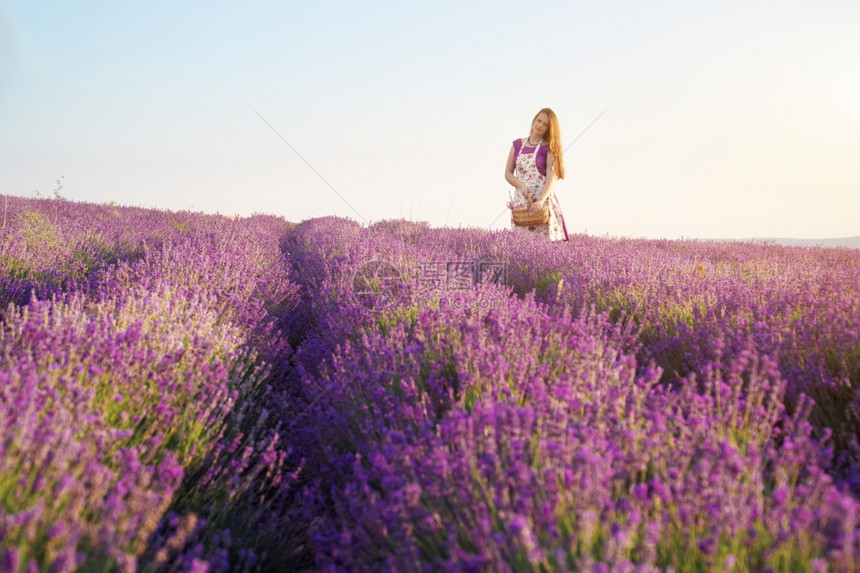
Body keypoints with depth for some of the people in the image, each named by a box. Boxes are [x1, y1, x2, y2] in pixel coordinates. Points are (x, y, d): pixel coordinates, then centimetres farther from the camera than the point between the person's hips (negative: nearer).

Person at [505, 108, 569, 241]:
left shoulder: (548, 148, 1)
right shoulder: (517, 144, 11)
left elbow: (551, 177, -10)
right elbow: (508, 173, 9)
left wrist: (541, 199, -26)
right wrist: (521, 186, -11)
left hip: (542, 201, -3)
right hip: (521, 201, 3)